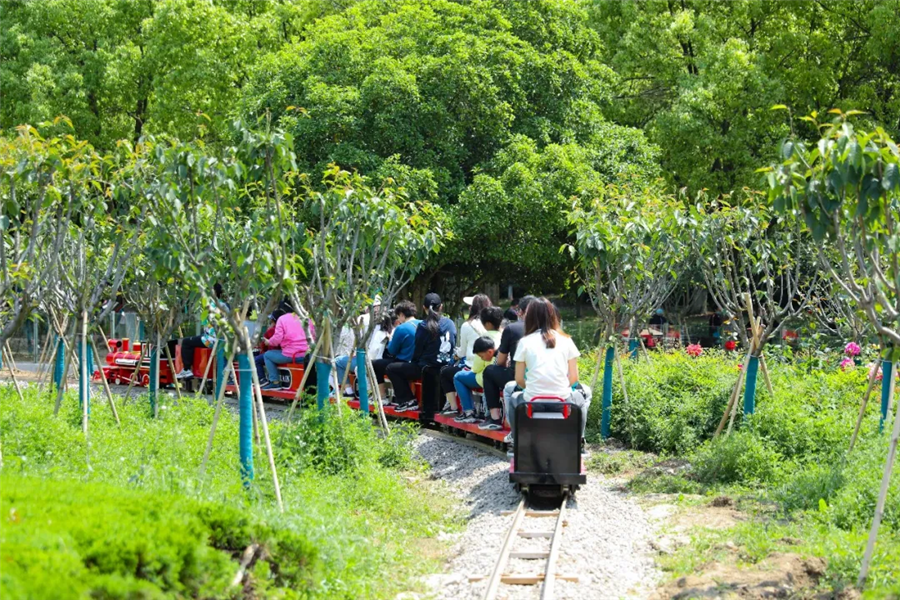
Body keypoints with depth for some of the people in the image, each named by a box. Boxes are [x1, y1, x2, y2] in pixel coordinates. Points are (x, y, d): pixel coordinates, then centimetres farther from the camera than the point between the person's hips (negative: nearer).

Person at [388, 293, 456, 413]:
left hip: (427, 369, -7)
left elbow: (418, 351, -4)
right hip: (446, 367, 7)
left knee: (391, 368, 7)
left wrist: (414, 362, 16)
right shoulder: (450, 324, 3)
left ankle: (408, 400, 5)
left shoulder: (424, 326, -13)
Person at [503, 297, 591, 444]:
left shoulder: (524, 342, 0)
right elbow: (574, 378, 2)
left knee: (509, 389, 33)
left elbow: (519, 380, 2)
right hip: (563, 401, 1)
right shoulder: (566, 341, 3)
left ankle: (515, 436, 36)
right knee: (585, 392, 34)